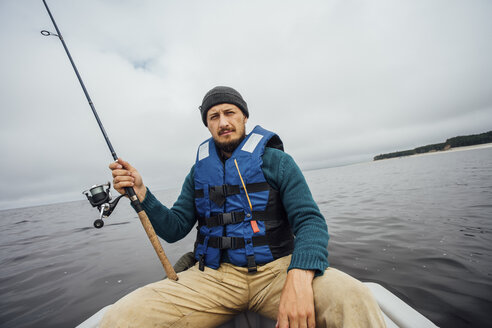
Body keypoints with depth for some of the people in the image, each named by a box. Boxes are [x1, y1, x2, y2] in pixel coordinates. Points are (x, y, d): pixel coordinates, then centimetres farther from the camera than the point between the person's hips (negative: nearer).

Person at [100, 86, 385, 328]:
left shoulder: (276, 161, -1)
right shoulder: (199, 171, 11)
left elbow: (310, 220, -8)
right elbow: (174, 229, 9)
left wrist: (299, 276, -26)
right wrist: (140, 193, -6)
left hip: (276, 268, -1)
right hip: (214, 275, 3)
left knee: (355, 301, -28)